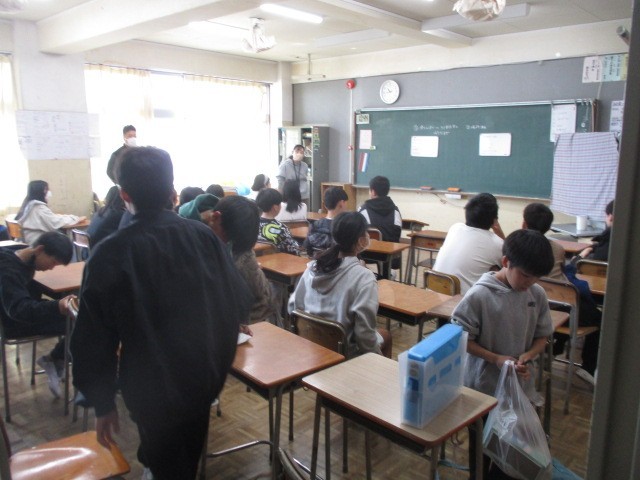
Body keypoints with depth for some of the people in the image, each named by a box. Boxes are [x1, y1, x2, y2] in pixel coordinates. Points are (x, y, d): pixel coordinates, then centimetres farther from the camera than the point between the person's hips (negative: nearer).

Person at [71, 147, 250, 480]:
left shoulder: (109, 255, -19)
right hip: (206, 374, 4)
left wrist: (102, 402, -1)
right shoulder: (203, 235, -11)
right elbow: (238, 302, -2)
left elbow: (94, 339, -14)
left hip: (152, 387, -3)